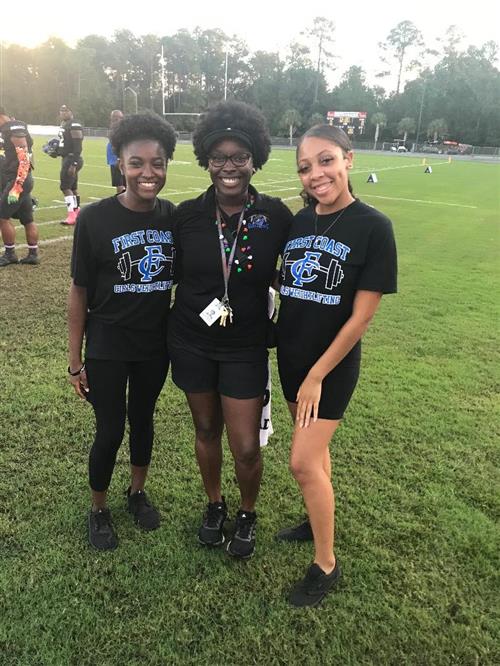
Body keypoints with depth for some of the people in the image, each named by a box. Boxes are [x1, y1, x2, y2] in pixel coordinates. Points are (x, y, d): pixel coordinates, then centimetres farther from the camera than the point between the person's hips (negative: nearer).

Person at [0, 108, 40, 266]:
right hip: (13, 180, 9)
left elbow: (24, 160, -21)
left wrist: (16, 187, -24)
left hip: (17, 181, -9)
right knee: (27, 219, 11)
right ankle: (33, 254, 16)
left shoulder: (15, 130, -14)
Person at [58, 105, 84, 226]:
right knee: (73, 187, 13)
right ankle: (77, 213, 20)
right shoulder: (63, 125, 16)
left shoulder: (74, 126, -16)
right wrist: (56, 149, 13)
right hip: (66, 158, 10)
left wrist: (73, 164, -26)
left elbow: (77, 147, -22)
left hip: (72, 159, -10)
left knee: (65, 187, -12)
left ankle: (72, 216, -10)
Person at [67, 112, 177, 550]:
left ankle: (138, 491, 44)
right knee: (110, 430, 7)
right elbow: (79, 293, -9)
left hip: (155, 345, 3)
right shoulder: (95, 219, -16)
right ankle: (98, 510, 34)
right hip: (107, 348, -3)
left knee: (143, 419, 20)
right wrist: (75, 361, -7)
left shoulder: (175, 217, -6)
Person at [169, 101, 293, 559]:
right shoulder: (187, 215, -5)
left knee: (246, 447, 2)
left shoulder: (276, 216, -10)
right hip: (192, 342, 2)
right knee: (207, 431, 18)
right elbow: (176, 276, 4)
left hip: (246, 347, -2)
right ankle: (215, 506, 44)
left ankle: (248, 515, 33)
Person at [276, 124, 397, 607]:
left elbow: (362, 314, -16)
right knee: (313, 449, 19)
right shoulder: (298, 222, 1)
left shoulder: (372, 227, -15)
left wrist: (317, 375, -14)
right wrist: (285, 350, 3)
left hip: (332, 363, -5)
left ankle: (326, 564, 15)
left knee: (304, 461, -5)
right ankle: (318, 521, 41)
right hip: (291, 354, 6)